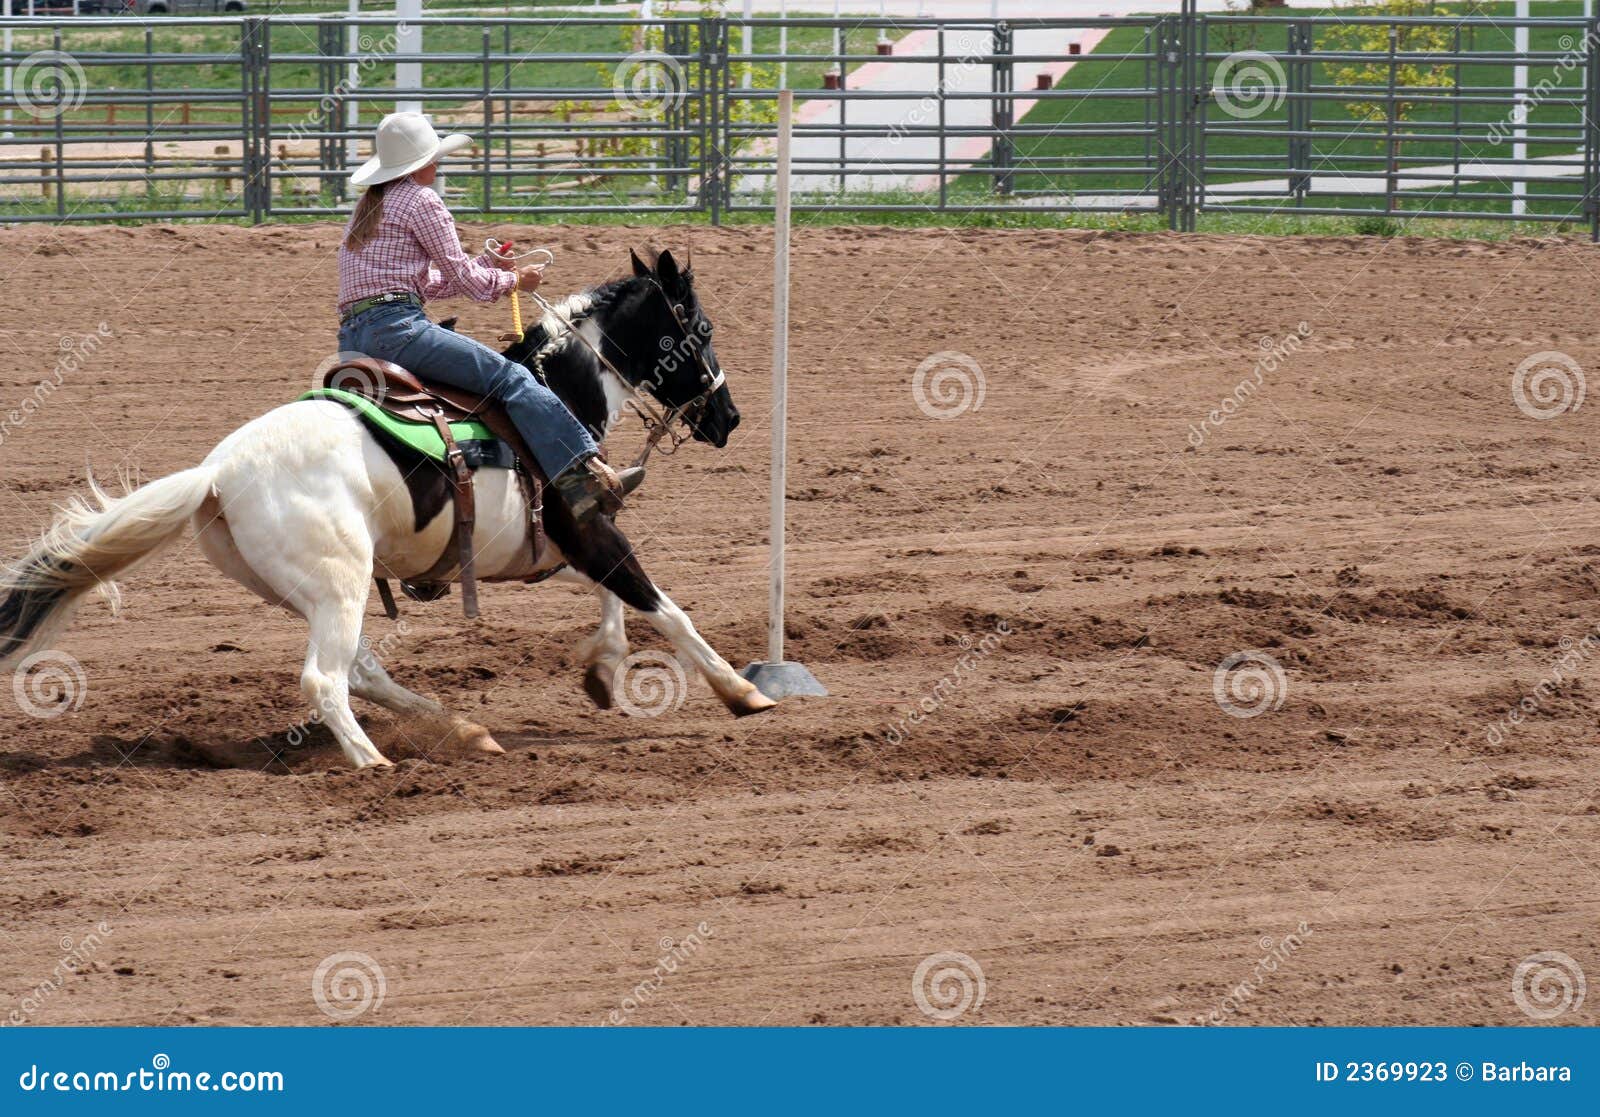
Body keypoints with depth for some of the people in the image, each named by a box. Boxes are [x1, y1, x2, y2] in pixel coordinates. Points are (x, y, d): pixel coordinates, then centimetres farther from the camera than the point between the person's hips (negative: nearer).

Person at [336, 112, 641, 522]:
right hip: (395, 326, -9)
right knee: (509, 378, -13)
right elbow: (463, 277, -1)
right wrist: (513, 281, 15)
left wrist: (487, 266, 29)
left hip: (352, 337, 9)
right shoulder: (420, 200, -2)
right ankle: (584, 476, -25)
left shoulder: (367, 207, 24)